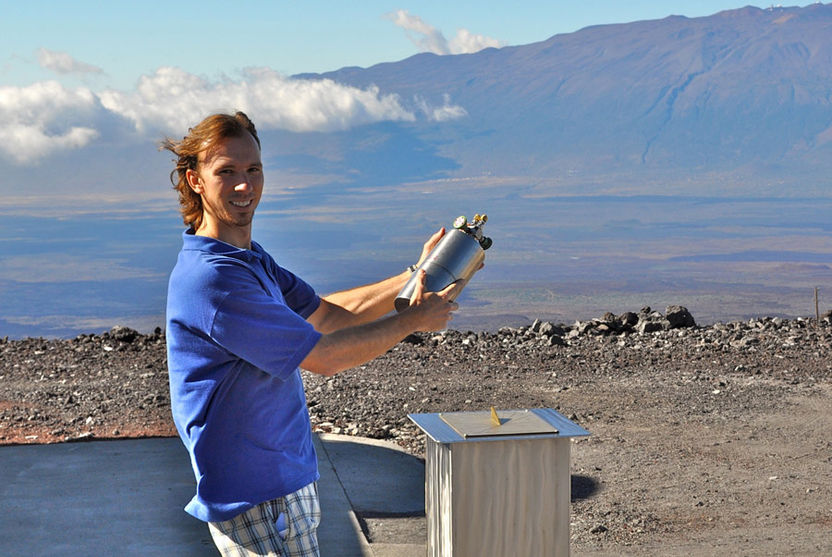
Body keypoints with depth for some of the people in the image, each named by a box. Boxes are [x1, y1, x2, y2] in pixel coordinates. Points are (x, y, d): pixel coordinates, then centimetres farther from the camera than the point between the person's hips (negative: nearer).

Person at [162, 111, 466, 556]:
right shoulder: (209, 279, -23)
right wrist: (413, 319, -8)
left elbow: (327, 314, 16)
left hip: (289, 479, 10)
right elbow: (325, 357, -20)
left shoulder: (250, 260, 10)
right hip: (254, 498, -10)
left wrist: (416, 278, 6)